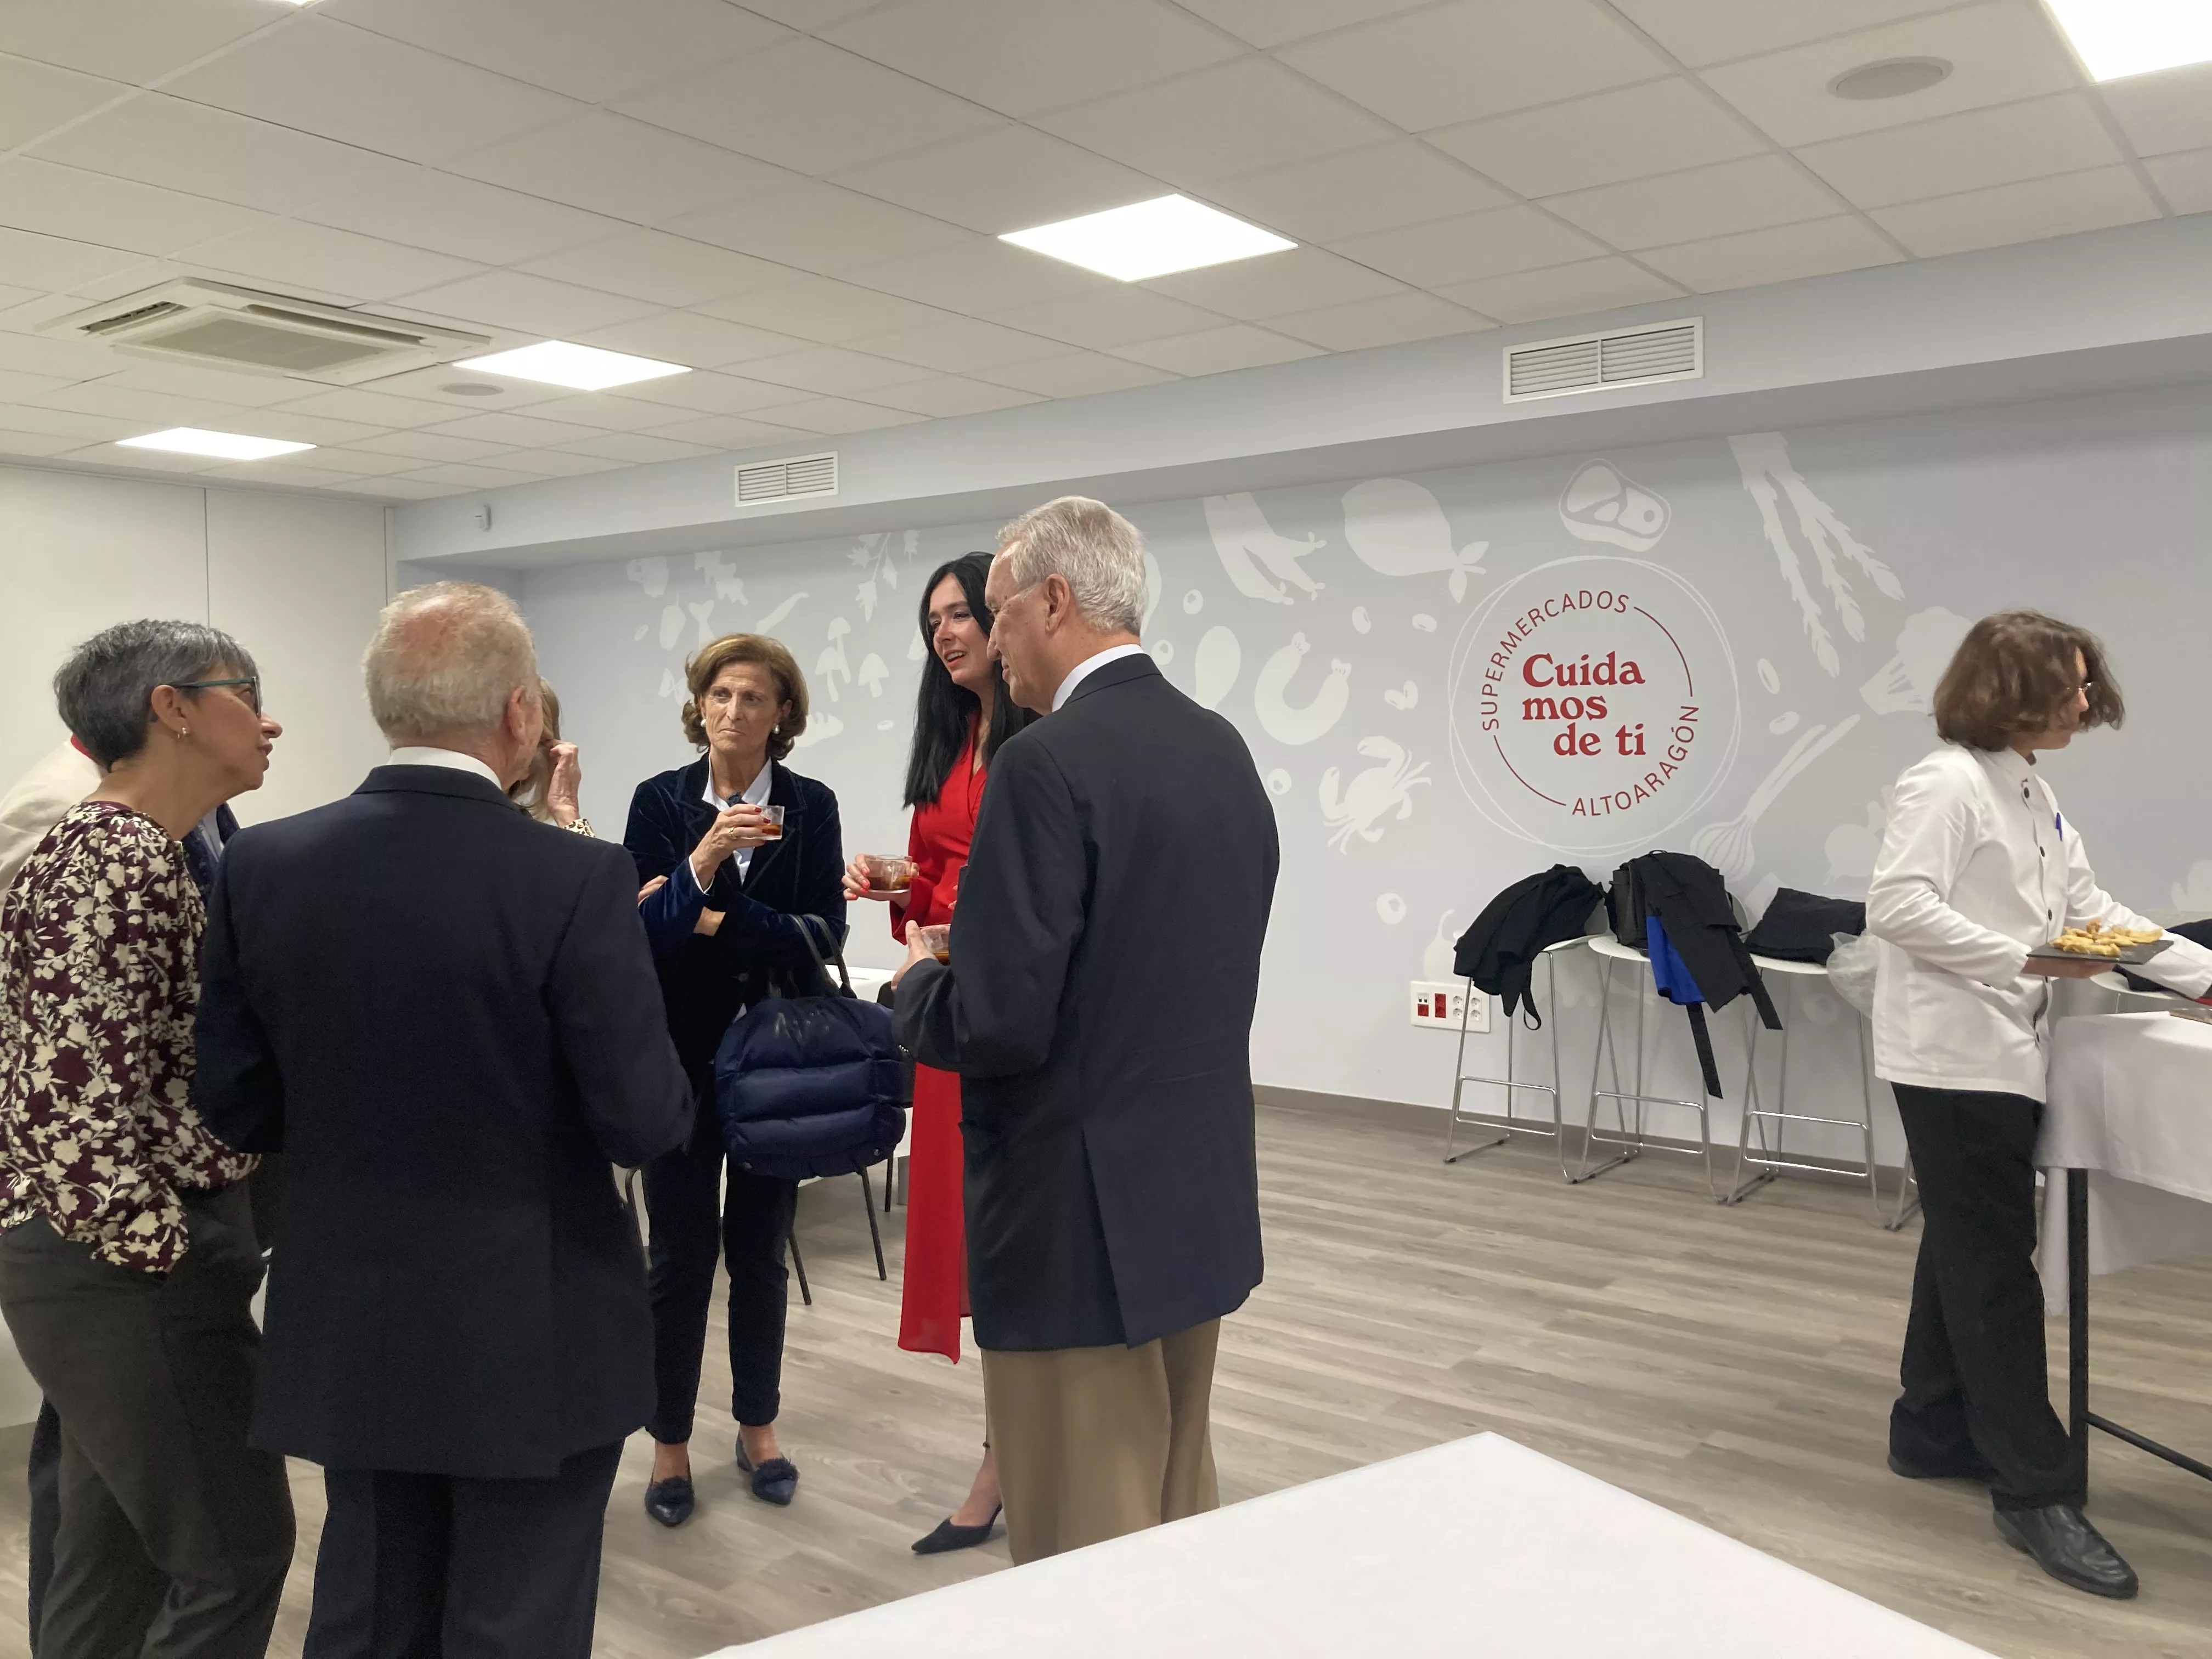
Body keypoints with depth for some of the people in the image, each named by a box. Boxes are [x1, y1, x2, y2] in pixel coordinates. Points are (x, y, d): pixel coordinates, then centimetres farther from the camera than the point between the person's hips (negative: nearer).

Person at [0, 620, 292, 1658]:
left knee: (118, 1553, 17)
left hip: (128, 1264, 9)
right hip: (126, 1272, -9)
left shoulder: (148, 854, 12)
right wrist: (169, 1258, -17)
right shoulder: (106, 862, -18)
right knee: (234, 1554, 0)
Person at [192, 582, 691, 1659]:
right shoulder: (577, 880, -19)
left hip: (345, 1326, 5)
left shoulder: (261, 865, -5)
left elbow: (233, 1105, 1)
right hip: (531, 1335, -4)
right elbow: (644, 1123, -17)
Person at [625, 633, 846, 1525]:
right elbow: (637, 929, -11)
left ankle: (758, 1428, 28)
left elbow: (822, 937, -9)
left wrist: (722, 924, -14)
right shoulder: (660, 800, -3)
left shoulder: (809, 807, -3)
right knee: (682, 1252, 5)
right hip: (682, 1057, -1)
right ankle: (670, 1443, 20)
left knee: (759, 1249, 11)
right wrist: (700, 864, -25)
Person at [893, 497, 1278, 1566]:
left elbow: (998, 1023, -23)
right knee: (1180, 1519, 23)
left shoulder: (1048, 763, -19)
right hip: (1203, 1196, 9)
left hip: (1081, 1216, -8)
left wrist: (917, 983, -2)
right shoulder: (1222, 748, 7)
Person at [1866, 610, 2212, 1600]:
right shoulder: (1947, 784, -13)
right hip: (1953, 1056, -9)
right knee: (1995, 1267, -5)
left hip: (2007, 1056, 9)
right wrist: (2026, 959, -24)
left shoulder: (2035, 795, 16)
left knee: (1969, 1254, 16)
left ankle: (1934, 1432, 28)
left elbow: (2091, 909, 17)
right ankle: (2036, 1493, 1)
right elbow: (1897, 904, -23)